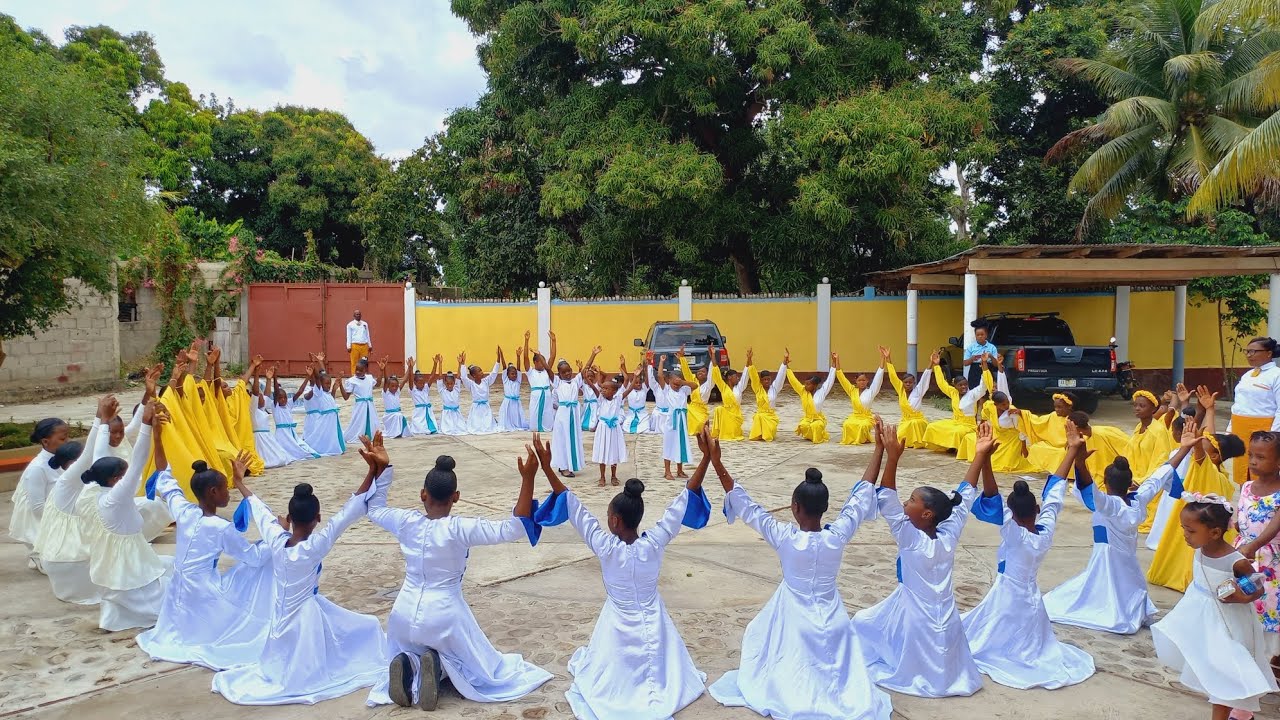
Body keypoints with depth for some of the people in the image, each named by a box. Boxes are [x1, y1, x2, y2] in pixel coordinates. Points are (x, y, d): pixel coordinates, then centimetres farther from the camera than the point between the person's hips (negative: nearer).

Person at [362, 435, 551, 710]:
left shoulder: (407, 522, -6)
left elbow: (374, 509, 16)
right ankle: (438, 664, -12)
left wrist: (380, 468, 12)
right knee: (486, 669, 16)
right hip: (444, 615, -4)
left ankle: (407, 665, -2)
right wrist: (528, 479, -29)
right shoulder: (460, 529, -19)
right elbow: (514, 528, -23)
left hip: (405, 613, 4)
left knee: (410, 650, 35)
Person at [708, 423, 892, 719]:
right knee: (837, 671, 23)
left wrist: (716, 463, -23)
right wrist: (879, 448, -8)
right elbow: (863, 495, -12)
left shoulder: (784, 538, -25)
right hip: (830, 616, 2)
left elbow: (746, 506, -22)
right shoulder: (838, 536, -20)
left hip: (793, 616, -2)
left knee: (757, 638, 22)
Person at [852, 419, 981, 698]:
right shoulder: (949, 536, -10)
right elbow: (965, 497, -2)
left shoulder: (910, 539, -22)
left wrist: (892, 457, -36)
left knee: (862, 622, 16)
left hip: (914, 619, -5)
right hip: (945, 620, 5)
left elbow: (886, 500, -28)